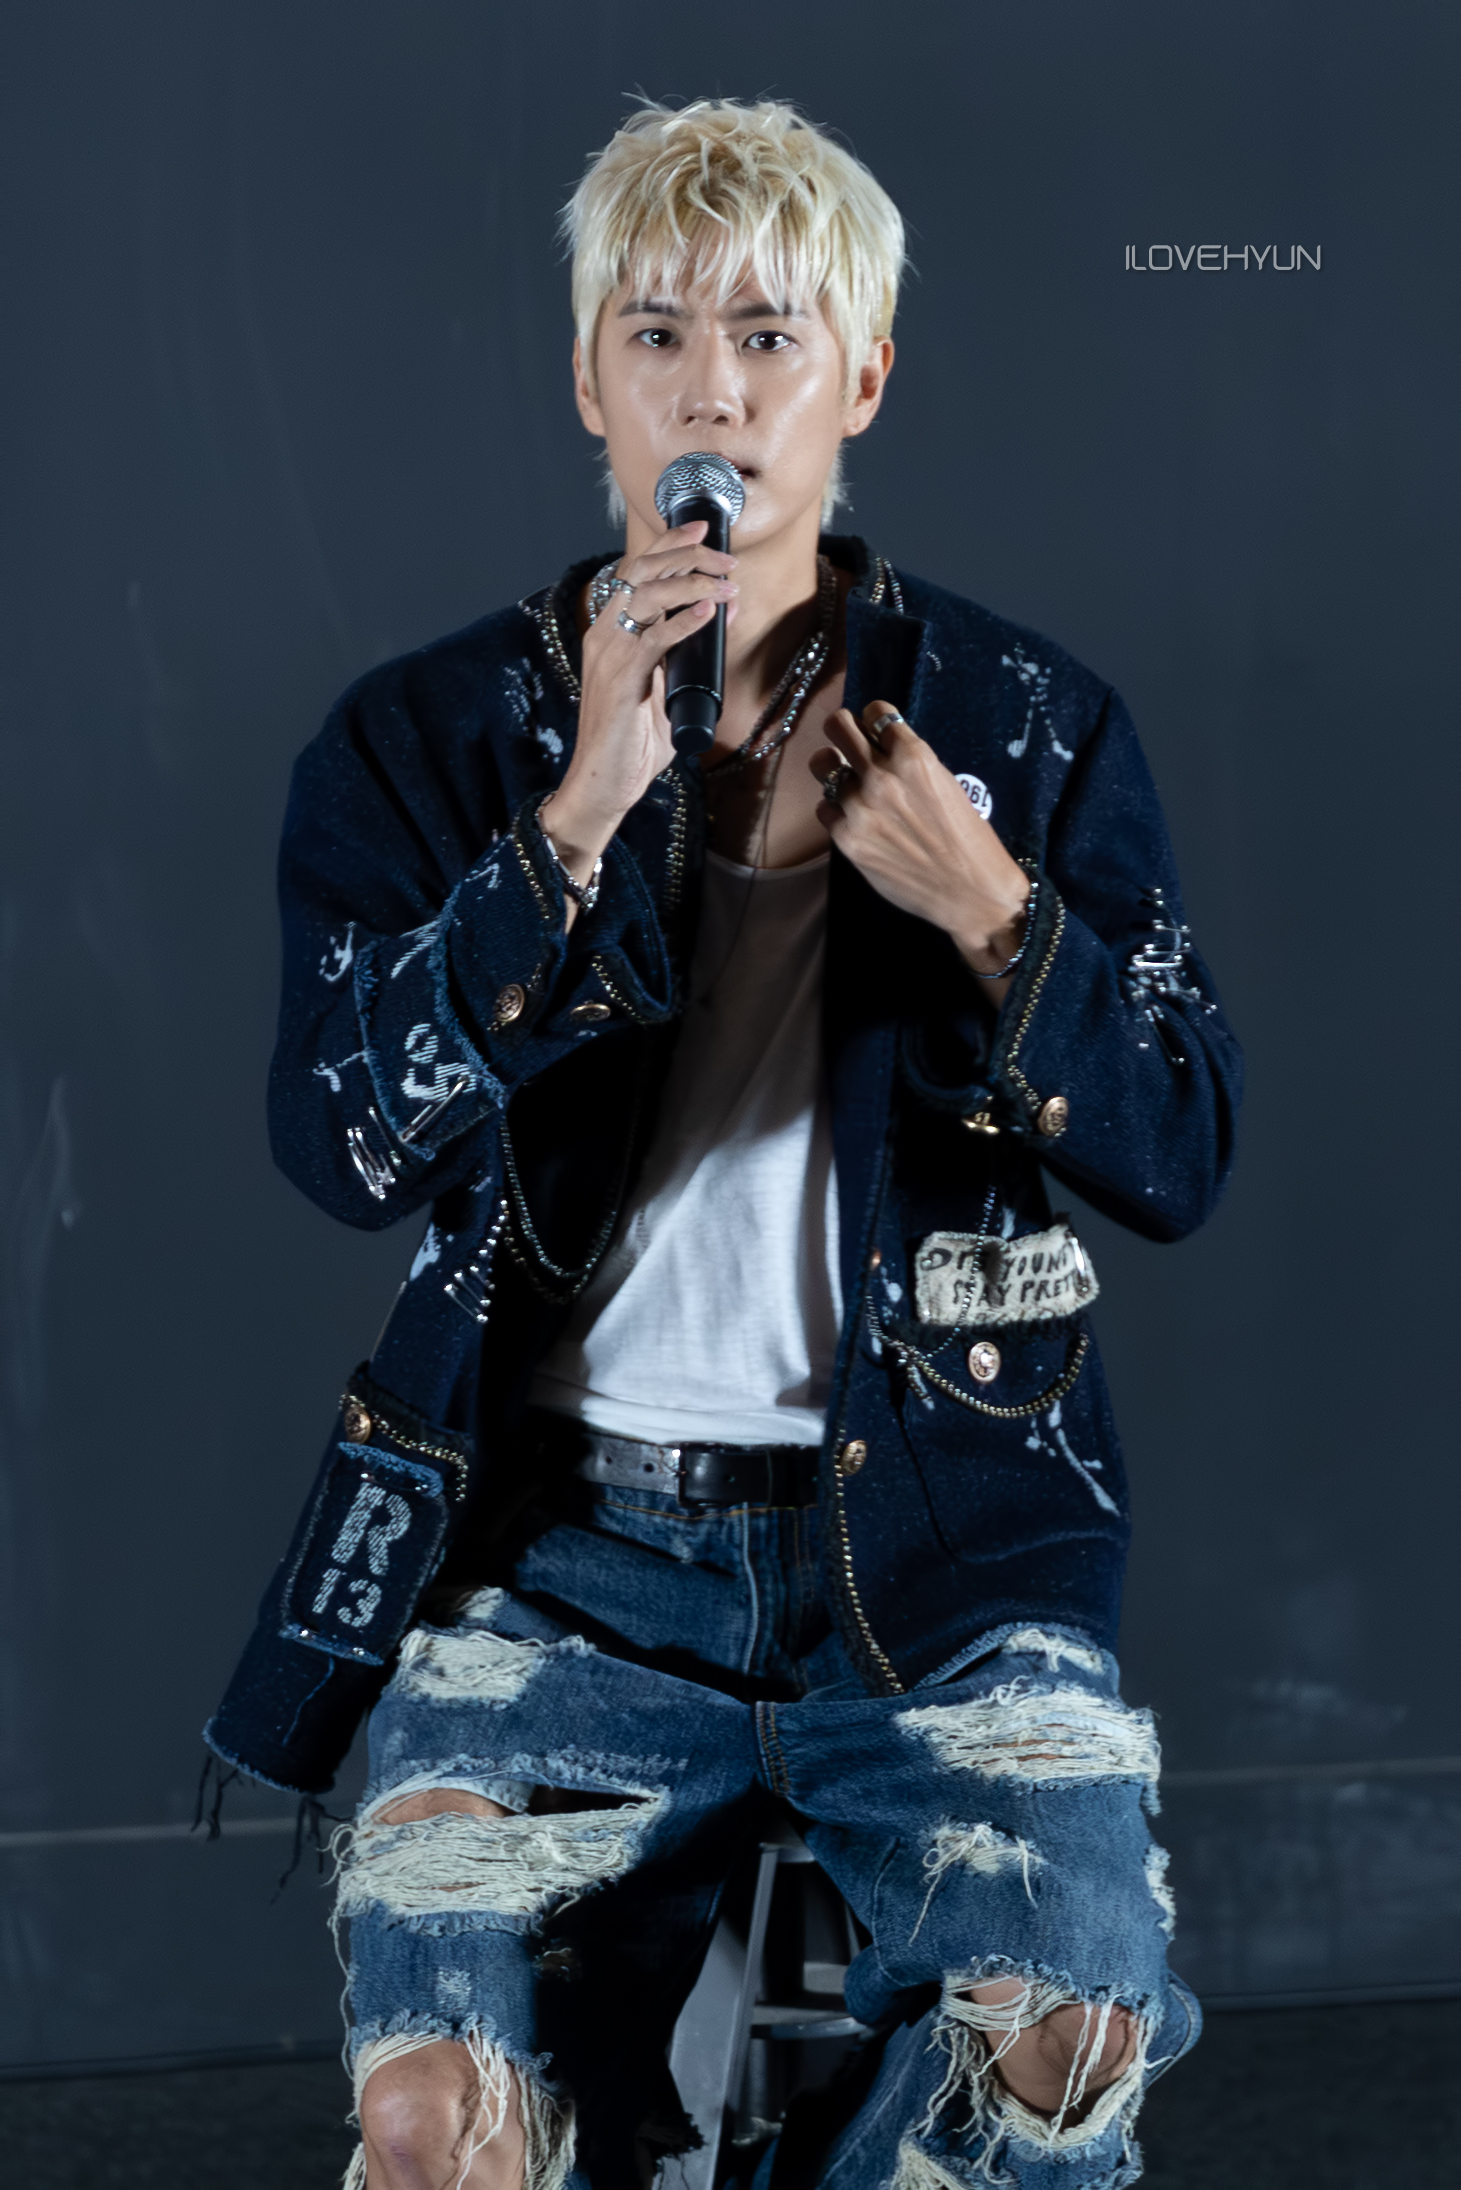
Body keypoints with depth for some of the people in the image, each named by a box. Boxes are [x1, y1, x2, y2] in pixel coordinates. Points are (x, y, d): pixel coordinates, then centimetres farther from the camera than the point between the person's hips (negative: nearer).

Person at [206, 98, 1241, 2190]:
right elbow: (344, 1140, -9)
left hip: (935, 1543, 1)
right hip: (559, 1552, 0)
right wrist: (580, 811, -19)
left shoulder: (1025, 728, 8)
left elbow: (1181, 1156, 3)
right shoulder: (428, 742, 6)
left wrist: (985, 907, -13)